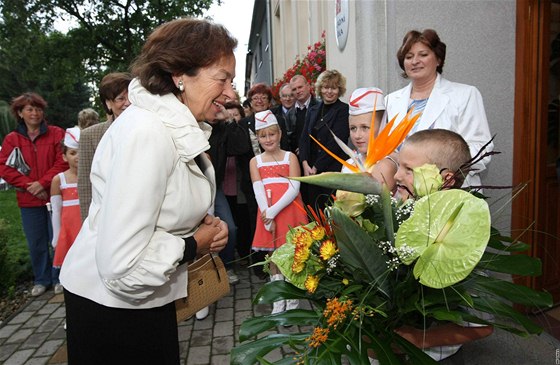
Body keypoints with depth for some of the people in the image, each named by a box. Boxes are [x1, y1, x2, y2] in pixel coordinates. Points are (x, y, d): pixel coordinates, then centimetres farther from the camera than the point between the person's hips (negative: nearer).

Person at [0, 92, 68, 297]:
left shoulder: (56, 134, 0)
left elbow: (62, 163, -8)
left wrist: (42, 183, -17)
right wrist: (29, 186, -13)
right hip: (29, 201, 2)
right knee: (36, 244, 11)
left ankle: (59, 279, 22)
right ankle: (42, 280, 28)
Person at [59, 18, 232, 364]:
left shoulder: (179, 127, 2)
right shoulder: (145, 131, -26)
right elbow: (122, 266, -30)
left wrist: (202, 222, -3)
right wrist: (193, 246, -16)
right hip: (112, 305, -8)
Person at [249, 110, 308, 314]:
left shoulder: (290, 157, 3)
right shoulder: (255, 161, 9)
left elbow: (294, 188, -8)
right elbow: (258, 191, -1)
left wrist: (274, 211, -17)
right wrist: (268, 217, -13)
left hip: (289, 212, -2)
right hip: (267, 215, 2)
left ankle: (292, 302, 16)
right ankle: (278, 303, 20)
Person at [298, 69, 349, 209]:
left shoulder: (344, 110, -3)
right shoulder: (313, 110, 14)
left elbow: (336, 142, -10)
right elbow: (304, 138, 9)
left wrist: (316, 167, -10)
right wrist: (305, 164, -6)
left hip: (334, 170, -5)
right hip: (311, 171, 5)